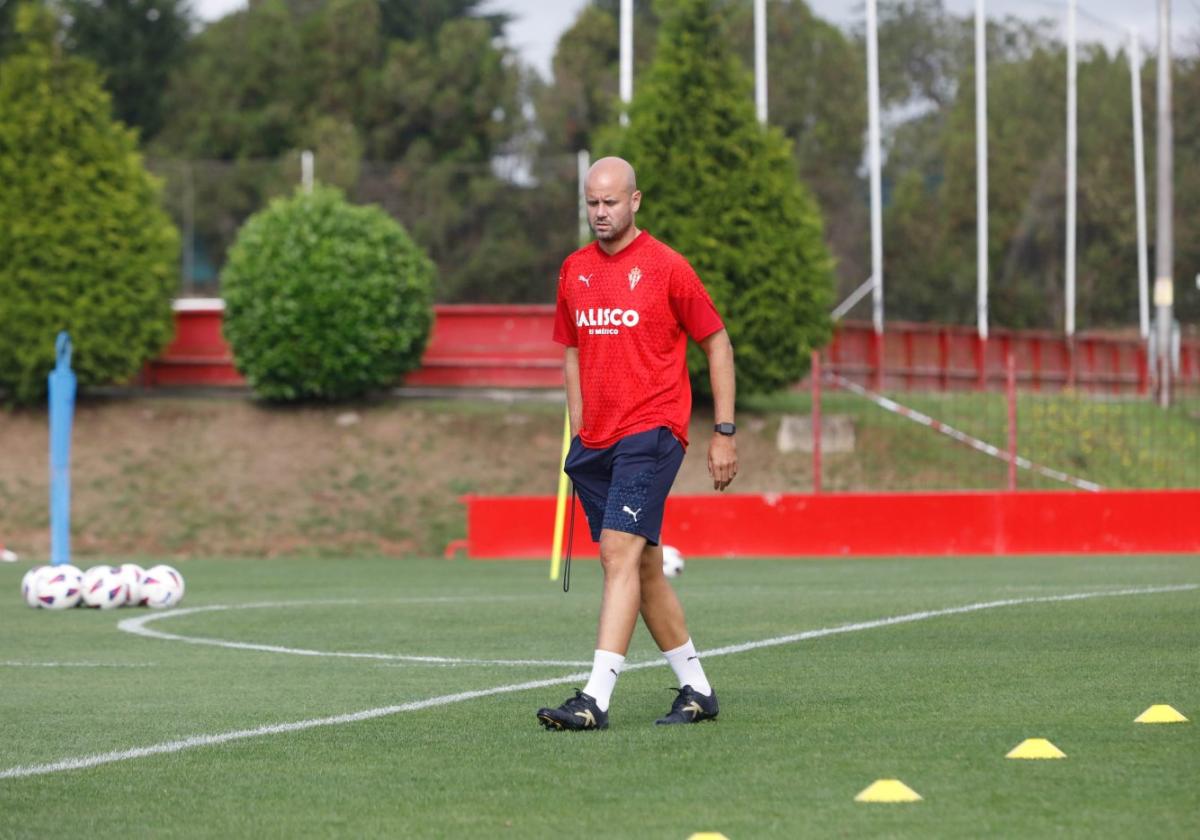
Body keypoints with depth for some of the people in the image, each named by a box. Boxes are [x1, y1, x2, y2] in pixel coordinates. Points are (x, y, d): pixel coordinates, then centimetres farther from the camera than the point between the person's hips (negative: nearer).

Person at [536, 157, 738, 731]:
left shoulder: (666, 267, -5)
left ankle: (595, 698, -25)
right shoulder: (573, 271, 11)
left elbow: (717, 344, 2)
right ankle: (697, 690, 21)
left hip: (651, 432, -6)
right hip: (596, 441, 6)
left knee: (621, 555, -18)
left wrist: (724, 433, -1)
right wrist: (577, 435, 15)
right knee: (644, 567, 9)